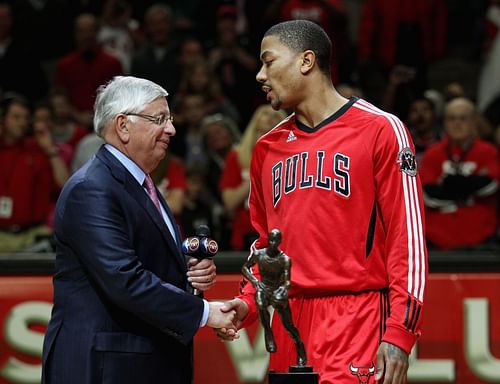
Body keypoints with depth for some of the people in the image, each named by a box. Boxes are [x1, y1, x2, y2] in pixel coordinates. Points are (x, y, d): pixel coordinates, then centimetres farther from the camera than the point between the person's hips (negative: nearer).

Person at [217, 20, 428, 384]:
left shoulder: (381, 130, -3)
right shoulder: (268, 148, 16)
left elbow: (408, 237, -7)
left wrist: (399, 333, -14)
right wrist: (248, 302, 6)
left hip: (355, 325, -6)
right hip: (287, 323, 6)